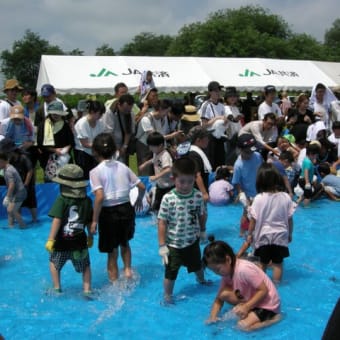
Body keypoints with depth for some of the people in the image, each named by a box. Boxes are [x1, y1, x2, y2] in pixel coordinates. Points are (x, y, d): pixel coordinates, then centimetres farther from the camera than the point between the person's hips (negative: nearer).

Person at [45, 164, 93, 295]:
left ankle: (57, 288, 24)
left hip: (62, 242, -2)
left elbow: (57, 221, -20)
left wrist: (50, 239, -18)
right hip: (80, 241, 2)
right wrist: (90, 237, 19)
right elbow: (90, 222, 5)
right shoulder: (87, 201, -2)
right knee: (85, 266, 21)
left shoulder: (61, 200, -14)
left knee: (54, 263, 24)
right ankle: (87, 289, 14)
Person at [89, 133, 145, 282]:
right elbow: (142, 187, 4)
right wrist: (139, 200, 24)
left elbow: (100, 197, -24)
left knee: (112, 251, 13)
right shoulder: (122, 166, 2)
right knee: (124, 243, 32)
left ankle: (114, 283, 25)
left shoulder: (96, 171, -11)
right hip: (126, 209, 4)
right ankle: (127, 268, 25)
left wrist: (94, 220, -17)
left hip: (109, 212, -4)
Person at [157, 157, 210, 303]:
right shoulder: (168, 199, -22)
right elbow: (162, 222, -17)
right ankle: (167, 297, 29)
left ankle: (201, 281, 59)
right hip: (173, 244, -4)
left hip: (192, 242, 4)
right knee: (170, 273, 7)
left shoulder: (198, 196, -13)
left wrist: (202, 231, 14)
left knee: (197, 266, 28)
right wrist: (162, 245, -16)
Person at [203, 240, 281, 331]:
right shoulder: (227, 273, -3)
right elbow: (219, 299, 1)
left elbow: (263, 290, -24)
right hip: (253, 301, 7)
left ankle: (273, 318, -5)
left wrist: (246, 307, -29)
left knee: (243, 326, -27)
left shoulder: (244, 269, -29)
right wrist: (212, 316, -16)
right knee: (224, 294, -13)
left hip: (267, 304, -7)